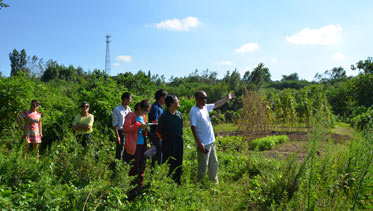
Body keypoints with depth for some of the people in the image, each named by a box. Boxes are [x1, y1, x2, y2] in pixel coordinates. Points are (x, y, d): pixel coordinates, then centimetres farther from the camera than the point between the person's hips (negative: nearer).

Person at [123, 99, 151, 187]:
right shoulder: (131, 115, -7)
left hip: (142, 145, 7)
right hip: (133, 146, -7)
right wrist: (139, 125, -21)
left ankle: (140, 183, 24)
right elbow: (125, 128, -20)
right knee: (133, 167, -3)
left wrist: (145, 129, 1)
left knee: (141, 166, 12)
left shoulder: (144, 117, 16)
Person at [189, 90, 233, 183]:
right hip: (203, 144, -9)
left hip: (211, 142, 9)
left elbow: (216, 104, 24)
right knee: (203, 166, 2)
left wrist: (227, 98, 26)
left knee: (214, 164, 19)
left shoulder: (206, 107, 6)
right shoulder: (194, 111, -18)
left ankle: (214, 182, 34)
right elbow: (193, 128, -21)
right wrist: (199, 143, -24)